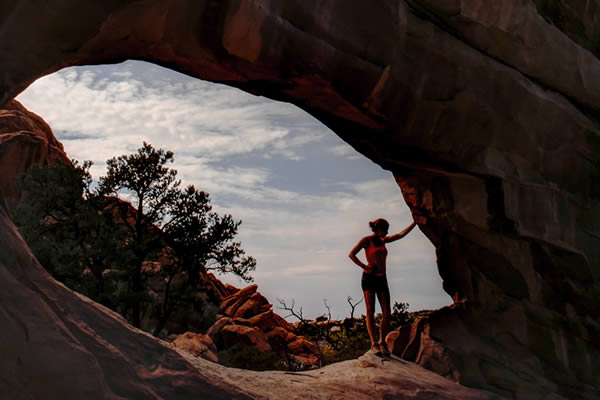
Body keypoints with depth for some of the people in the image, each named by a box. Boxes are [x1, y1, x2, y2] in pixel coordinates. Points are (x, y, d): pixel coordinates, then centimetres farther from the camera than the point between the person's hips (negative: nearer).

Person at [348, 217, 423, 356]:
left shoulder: (383, 240, 18)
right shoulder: (367, 240, 2)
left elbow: (401, 234, 23)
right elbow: (351, 254, -5)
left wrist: (415, 222, 23)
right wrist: (365, 267, -10)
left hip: (382, 280, 6)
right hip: (369, 278, -6)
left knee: (387, 313, -4)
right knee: (370, 312, -8)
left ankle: (382, 342, 7)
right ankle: (374, 343, -9)